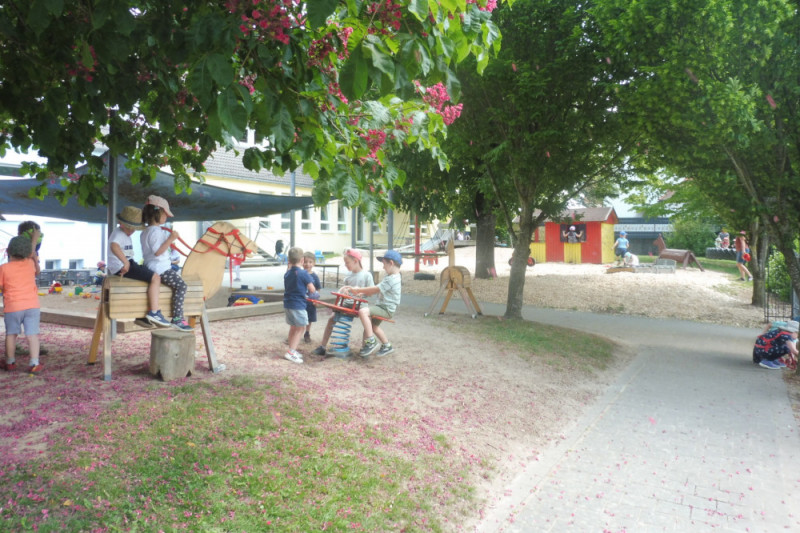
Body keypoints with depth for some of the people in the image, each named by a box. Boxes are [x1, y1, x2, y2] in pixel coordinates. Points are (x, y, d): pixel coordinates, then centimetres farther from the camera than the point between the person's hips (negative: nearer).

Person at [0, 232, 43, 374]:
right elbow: (32, 254, 26)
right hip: (32, 305, 1)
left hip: (12, 306, -1)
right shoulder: (30, 264, 3)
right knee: (32, 334, -1)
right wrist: (34, 239, 37)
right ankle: (34, 364, -5)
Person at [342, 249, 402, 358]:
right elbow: (377, 290, 11)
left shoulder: (392, 279, -21)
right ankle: (386, 346, 45)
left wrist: (358, 290, -12)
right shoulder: (390, 277, 12)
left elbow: (375, 290, -21)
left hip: (387, 309, -11)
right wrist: (362, 293, -3)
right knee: (373, 325, 31)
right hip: (383, 307, 11)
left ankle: (371, 343, -25)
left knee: (363, 311, -30)